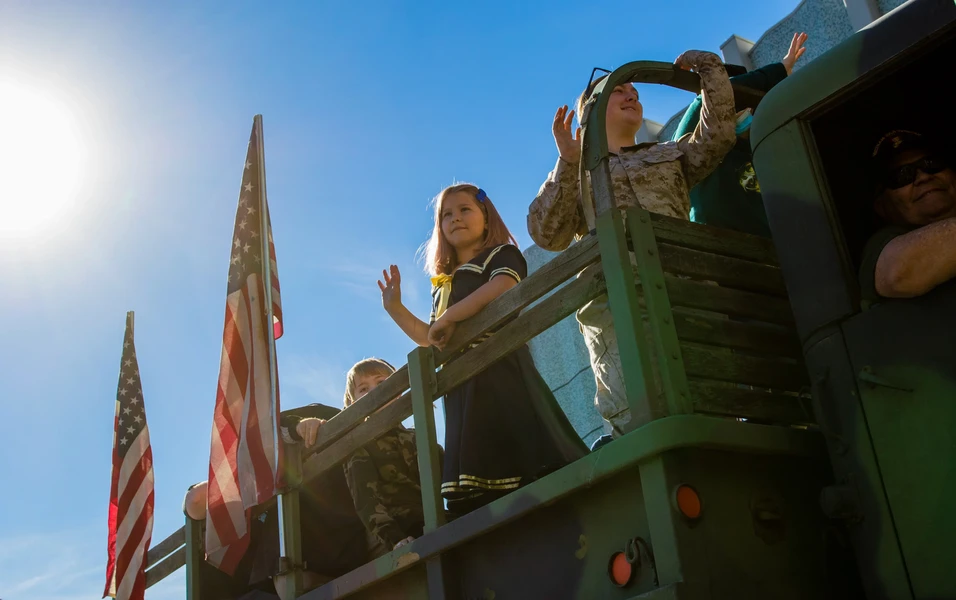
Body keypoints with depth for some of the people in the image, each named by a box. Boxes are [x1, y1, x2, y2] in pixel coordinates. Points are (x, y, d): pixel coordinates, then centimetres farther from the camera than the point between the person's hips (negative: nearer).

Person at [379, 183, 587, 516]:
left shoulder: (502, 255, 10)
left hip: (500, 366, -6)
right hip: (462, 382, 7)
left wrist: (448, 317, -11)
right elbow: (433, 341, 28)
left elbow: (501, 288, -15)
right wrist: (395, 308, 21)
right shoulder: (443, 284, 30)